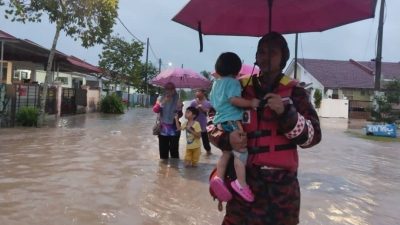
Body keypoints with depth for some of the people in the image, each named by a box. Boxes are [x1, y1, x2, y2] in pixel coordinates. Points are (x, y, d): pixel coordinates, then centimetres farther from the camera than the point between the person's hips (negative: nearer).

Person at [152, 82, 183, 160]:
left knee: (174, 150, 1)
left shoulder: (177, 100, 1)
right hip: (163, 129, 1)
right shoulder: (160, 98, 1)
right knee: (163, 150, 7)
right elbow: (155, 110, -12)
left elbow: (180, 115, 6)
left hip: (174, 129, -1)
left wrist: (179, 109, -14)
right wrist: (163, 102, -22)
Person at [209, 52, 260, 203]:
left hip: (220, 121, 9)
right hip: (232, 122, -9)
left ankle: (219, 178, 4)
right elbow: (234, 99, -23)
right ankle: (241, 183, -8)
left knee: (226, 153, 13)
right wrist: (251, 103, -17)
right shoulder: (232, 82, -8)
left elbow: (212, 101, 27)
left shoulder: (216, 83, 18)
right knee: (241, 151, -7)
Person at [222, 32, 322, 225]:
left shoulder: (294, 92, 2)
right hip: (244, 179, 1)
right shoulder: (241, 89, 5)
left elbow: (312, 136, -4)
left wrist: (285, 112, -18)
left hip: (282, 183, -1)